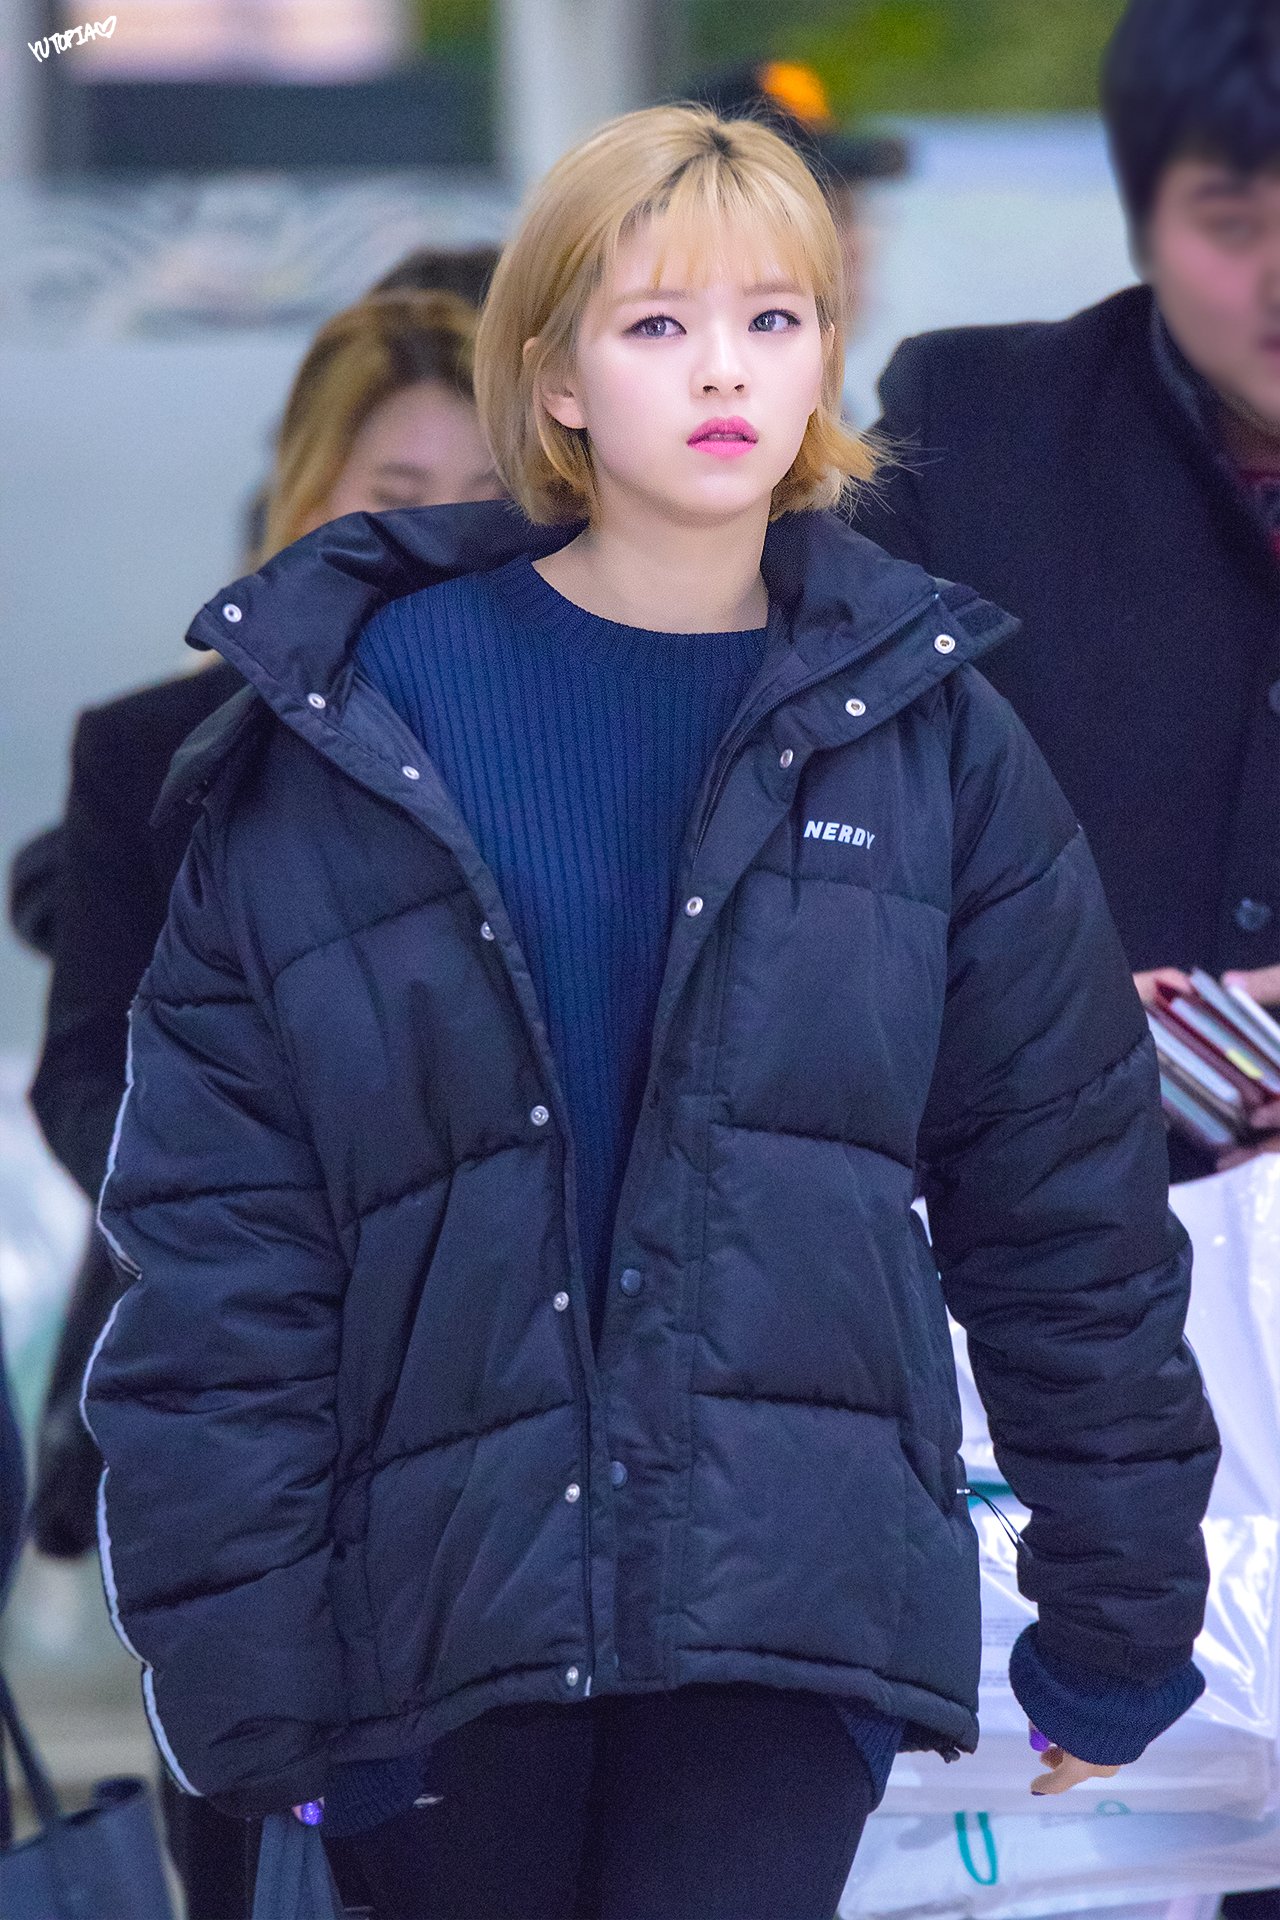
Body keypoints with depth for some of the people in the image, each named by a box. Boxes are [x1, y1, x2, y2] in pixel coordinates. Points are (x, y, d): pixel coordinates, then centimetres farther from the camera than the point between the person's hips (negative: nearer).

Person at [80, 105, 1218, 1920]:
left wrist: (1117, 1615, 10)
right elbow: (216, 1228, 0)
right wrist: (241, 1675, -5)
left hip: (786, 1613, 0)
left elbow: (1067, 1198, 10)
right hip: (449, 1608, 0)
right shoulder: (352, 728, 1)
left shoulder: (922, 734, 5)